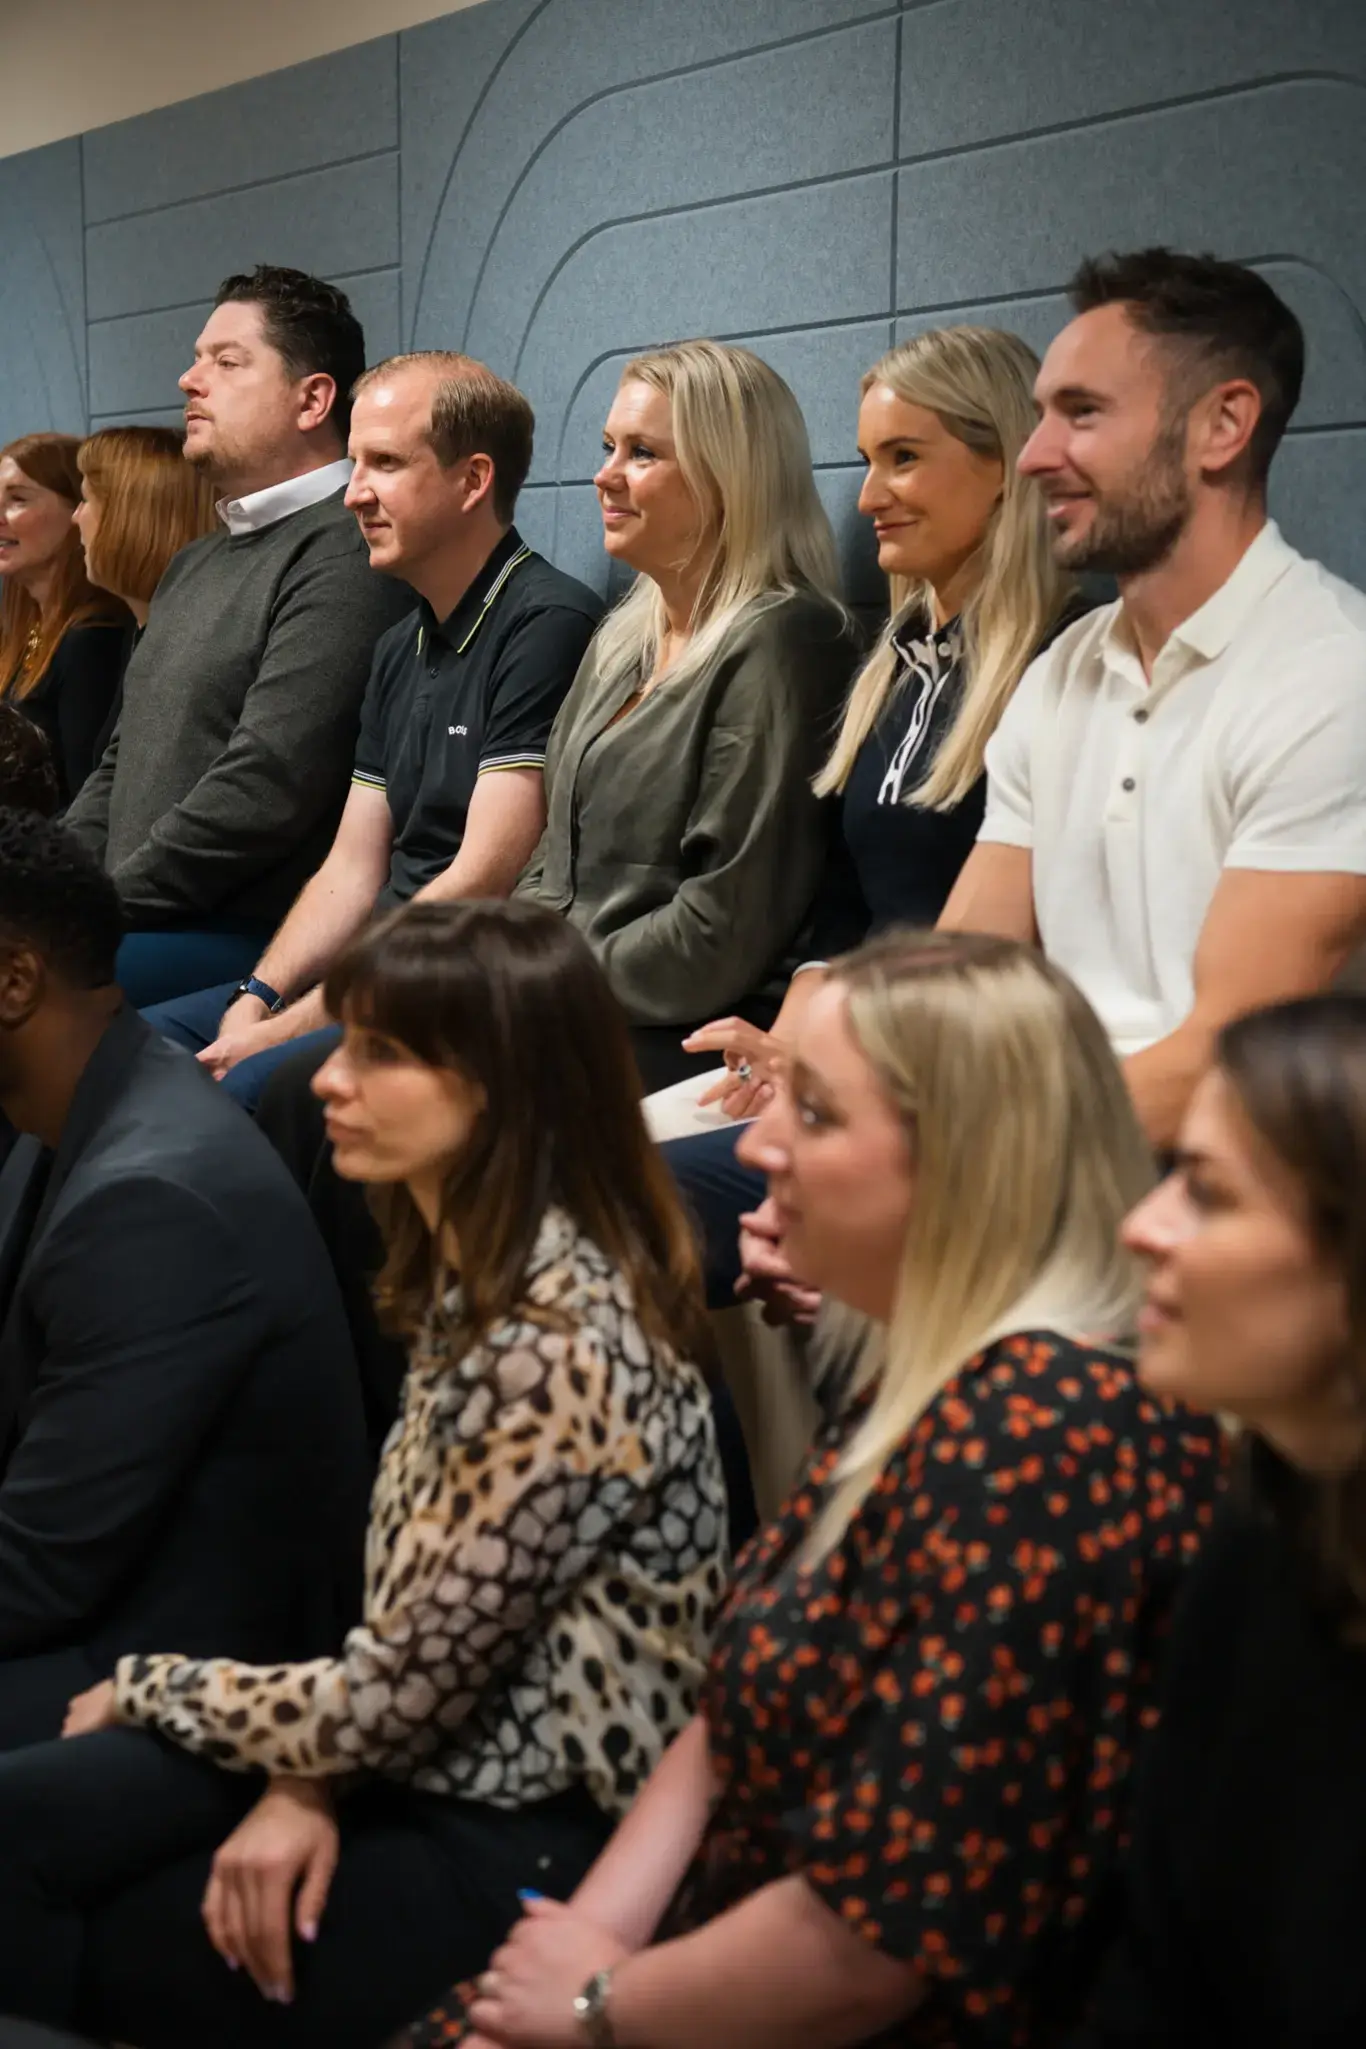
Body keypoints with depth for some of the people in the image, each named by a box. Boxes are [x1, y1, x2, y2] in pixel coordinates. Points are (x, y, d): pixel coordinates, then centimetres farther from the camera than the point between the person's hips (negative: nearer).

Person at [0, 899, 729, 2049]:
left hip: (524, 1844, -8)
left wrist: (146, 1688, -4)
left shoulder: (566, 1349, -25)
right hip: (423, 1758, 8)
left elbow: (398, 1699, -20)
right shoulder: (468, 1276, 5)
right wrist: (308, 1787, -8)